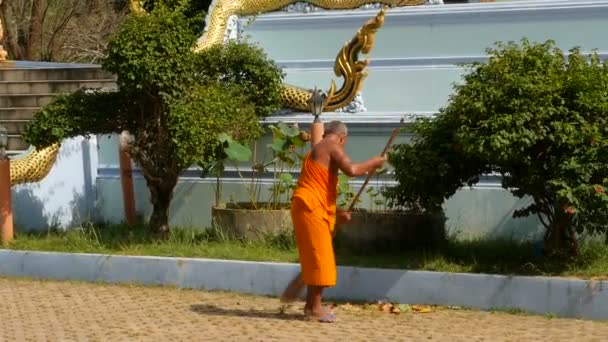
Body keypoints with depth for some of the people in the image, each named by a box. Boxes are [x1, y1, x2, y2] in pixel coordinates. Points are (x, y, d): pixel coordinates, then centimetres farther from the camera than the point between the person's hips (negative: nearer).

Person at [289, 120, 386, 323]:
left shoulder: (318, 150, 24)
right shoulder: (332, 147, -6)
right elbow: (351, 170, -21)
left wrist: (337, 212, 26)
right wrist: (374, 162, -6)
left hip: (313, 208, 10)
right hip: (310, 207, -10)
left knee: (317, 258, 14)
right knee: (319, 258, -7)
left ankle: (311, 305, 19)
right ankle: (315, 308, -4)